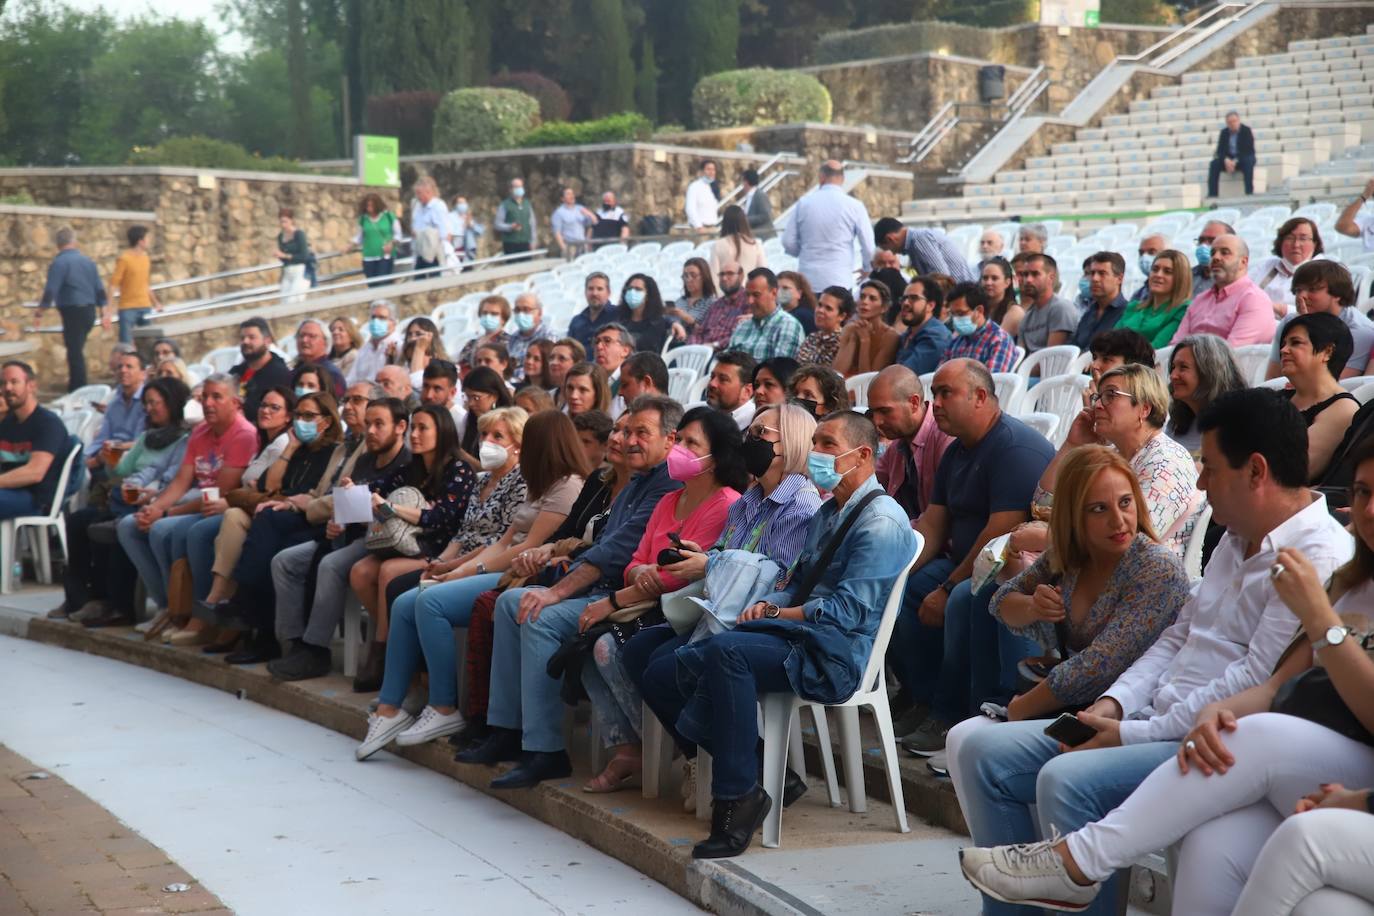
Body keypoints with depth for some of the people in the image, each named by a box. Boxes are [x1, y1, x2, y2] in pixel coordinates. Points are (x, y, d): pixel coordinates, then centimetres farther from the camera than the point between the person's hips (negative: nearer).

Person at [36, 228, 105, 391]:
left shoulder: (59, 262, -10)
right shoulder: (88, 261, 9)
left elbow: (50, 290, -15)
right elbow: (99, 290, 10)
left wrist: (39, 312, -10)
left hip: (73, 312, -7)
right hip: (89, 312, 7)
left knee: (74, 352, -3)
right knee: (78, 350, 19)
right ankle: (77, 386, 25)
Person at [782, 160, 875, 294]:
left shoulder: (804, 202, 2)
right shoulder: (854, 206, -2)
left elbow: (788, 242, 5)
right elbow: (869, 247, -2)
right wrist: (867, 268, 18)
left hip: (808, 281, 2)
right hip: (840, 282, -2)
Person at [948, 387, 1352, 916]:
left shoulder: (1319, 559, -15)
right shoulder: (1237, 540, 18)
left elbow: (1256, 683, -21)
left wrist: (1133, 734, -17)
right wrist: (1113, 704, 3)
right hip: (1157, 721, 10)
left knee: (1067, 780, -33)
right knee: (980, 750, 1)